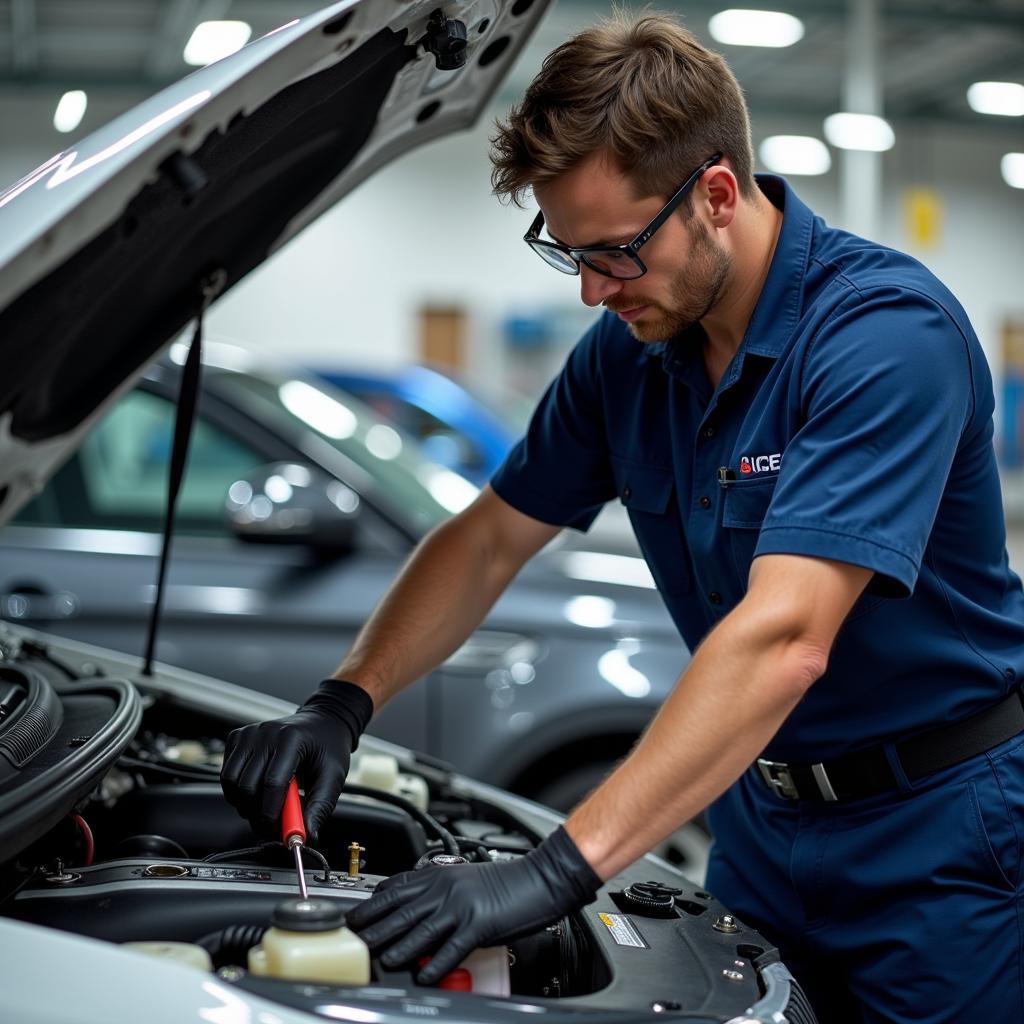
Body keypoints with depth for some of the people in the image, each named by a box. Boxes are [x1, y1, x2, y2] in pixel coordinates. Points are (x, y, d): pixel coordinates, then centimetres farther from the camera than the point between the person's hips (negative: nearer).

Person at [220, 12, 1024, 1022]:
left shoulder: (889, 331, -26)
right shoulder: (628, 348, -2)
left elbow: (783, 638, -35)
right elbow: (488, 538, 7)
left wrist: (560, 871, -40)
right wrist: (341, 703, -9)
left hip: (938, 826, -6)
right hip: (763, 811, 6)